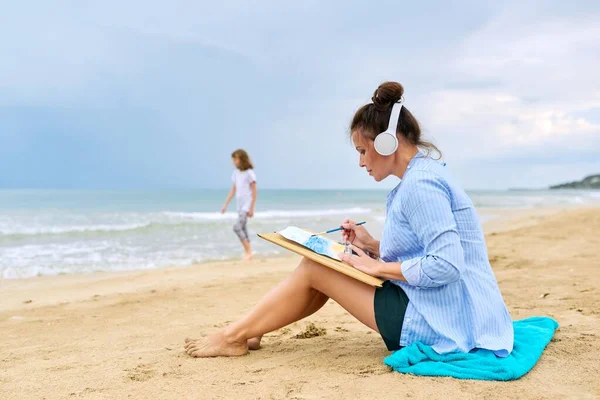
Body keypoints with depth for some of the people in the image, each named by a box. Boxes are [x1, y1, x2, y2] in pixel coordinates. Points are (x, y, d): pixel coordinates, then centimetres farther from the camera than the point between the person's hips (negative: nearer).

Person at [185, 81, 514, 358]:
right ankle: (247, 332, 18)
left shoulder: (420, 184, -20)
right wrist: (372, 245, 7)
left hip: (439, 321, -10)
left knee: (313, 269, -4)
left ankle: (234, 336, 11)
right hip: (449, 313, 10)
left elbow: (446, 265, -28)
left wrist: (378, 267, -16)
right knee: (326, 265, 12)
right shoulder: (423, 176, 12)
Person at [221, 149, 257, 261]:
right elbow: (233, 190, 15)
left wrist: (251, 208, -13)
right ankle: (248, 253, 13)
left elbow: (254, 192, -10)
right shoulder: (236, 173, 8)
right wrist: (226, 204, 14)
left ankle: (248, 252, -10)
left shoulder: (249, 173, -11)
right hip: (240, 205, 7)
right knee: (243, 229, 7)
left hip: (247, 205, -7)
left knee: (237, 227, -17)